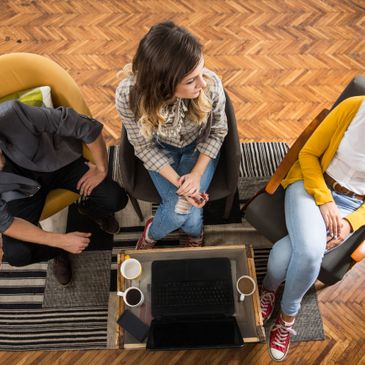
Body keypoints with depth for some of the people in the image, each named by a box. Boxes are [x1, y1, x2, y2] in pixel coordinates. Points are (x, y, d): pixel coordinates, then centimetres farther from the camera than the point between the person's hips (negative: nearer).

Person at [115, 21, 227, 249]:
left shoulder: (211, 85, -33)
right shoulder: (129, 96, -33)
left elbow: (217, 131, -12)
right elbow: (144, 147, -16)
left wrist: (196, 174, -21)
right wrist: (177, 182, -26)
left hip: (200, 148, 1)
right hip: (160, 150, 0)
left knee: (181, 209, -16)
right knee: (181, 209, -17)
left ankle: (153, 233, 23)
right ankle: (196, 232, 22)